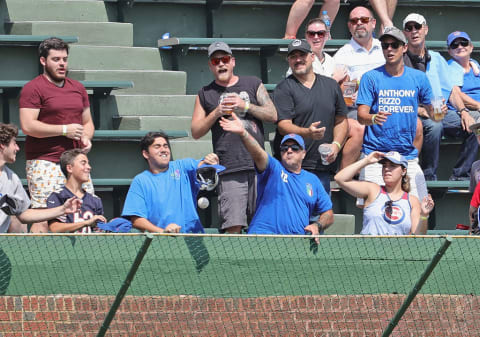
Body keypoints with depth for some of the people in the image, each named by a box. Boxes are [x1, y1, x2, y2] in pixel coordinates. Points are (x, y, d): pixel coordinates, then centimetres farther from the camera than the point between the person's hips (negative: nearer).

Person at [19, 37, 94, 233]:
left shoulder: (78, 88, 19)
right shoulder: (33, 88, -3)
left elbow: (87, 121, 28)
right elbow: (27, 126, -13)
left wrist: (86, 137, 5)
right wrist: (64, 130, -13)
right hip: (45, 163, -7)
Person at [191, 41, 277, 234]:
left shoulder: (253, 84, 15)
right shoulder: (205, 94, 14)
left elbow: (273, 115, 8)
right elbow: (196, 132, 11)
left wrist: (245, 106, -3)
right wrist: (216, 113, -3)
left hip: (258, 165, 1)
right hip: (230, 169, -1)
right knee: (233, 225, -11)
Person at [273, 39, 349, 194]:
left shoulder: (331, 85, 16)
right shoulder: (284, 88, 0)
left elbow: (341, 121, 19)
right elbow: (283, 126, -9)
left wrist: (336, 145, 1)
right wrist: (308, 133, -27)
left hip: (322, 168, 4)